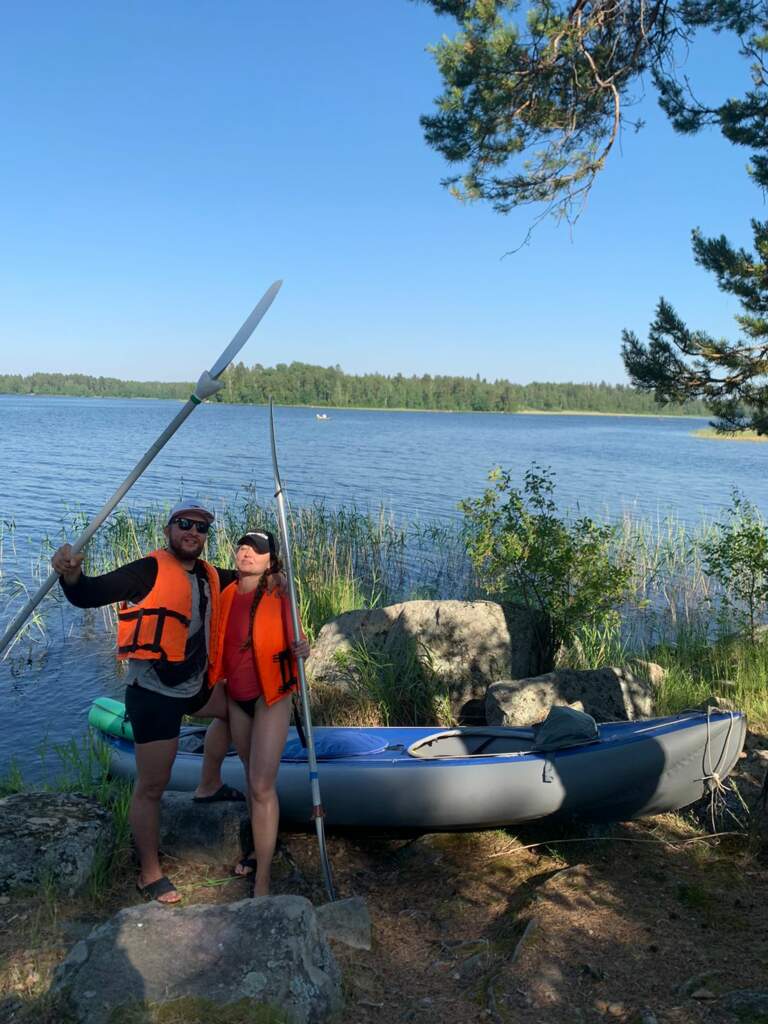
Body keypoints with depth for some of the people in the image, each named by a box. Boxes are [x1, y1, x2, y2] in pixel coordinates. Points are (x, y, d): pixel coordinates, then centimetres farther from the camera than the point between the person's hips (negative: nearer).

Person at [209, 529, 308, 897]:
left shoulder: (278, 599, -15)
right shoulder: (225, 597, -1)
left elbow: (291, 646, -11)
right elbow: (220, 645, 11)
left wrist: (301, 651, -32)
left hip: (271, 697, -5)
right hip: (237, 699, 5)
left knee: (262, 785, -8)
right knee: (251, 777, 19)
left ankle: (262, 882, 1)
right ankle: (261, 849, 38)